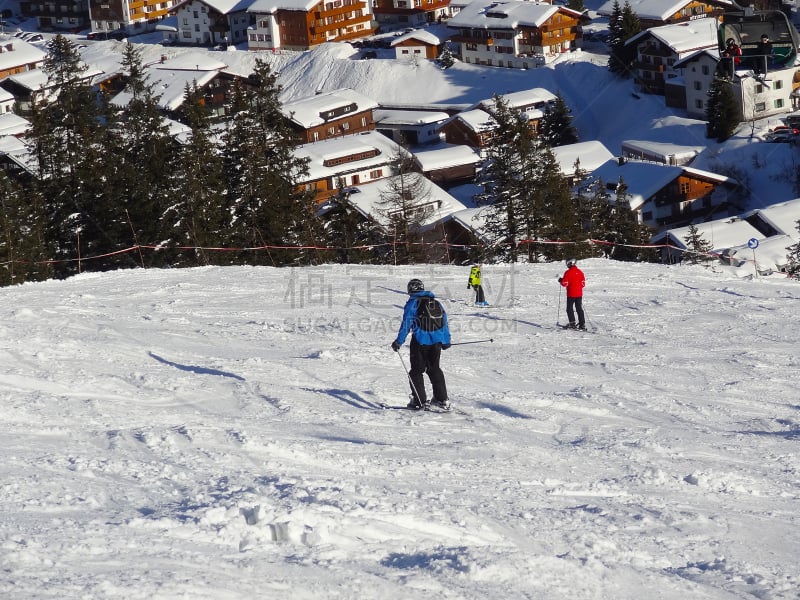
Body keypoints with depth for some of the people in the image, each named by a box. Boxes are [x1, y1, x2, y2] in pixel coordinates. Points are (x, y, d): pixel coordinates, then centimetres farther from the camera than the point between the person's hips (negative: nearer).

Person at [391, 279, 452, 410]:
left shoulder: (412, 303, -4)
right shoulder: (436, 303, 13)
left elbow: (406, 323, -10)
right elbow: (445, 322, 16)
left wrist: (399, 341, -7)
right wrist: (446, 341, 25)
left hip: (420, 341, -5)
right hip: (436, 341, 5)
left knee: (417, 370, 5)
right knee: (434, 369, 17)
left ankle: (420, 401, 1)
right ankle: (442, 399, 16)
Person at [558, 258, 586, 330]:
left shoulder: (568, 273, -12)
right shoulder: (580, 272, 3)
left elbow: (564, 284, -11)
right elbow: (583, 283, 7)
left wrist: (561, 280, 8)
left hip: (571, 294, -5)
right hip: (579, 294, 5)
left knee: (570, 309, 5)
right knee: (579, 309, 10)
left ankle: (572, 324, -2)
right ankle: (582, 324, 6)